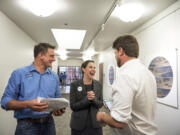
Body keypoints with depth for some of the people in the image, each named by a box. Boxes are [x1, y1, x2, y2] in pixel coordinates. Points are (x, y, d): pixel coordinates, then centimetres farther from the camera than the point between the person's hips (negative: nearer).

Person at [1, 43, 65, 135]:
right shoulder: (19, 74, -6)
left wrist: (58, 109, -10)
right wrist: (27, 104, -23)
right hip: (26, 125, -3)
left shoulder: (54, 77, 5)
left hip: (48, 123, 4)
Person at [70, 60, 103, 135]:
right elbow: (73, 106, -11)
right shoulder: (74, 84, -10)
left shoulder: (98, 85, -1)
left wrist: (94, 99, -20)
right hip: (79, 124, -2)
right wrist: (87, 99, -23)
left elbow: (100, 104, 0)